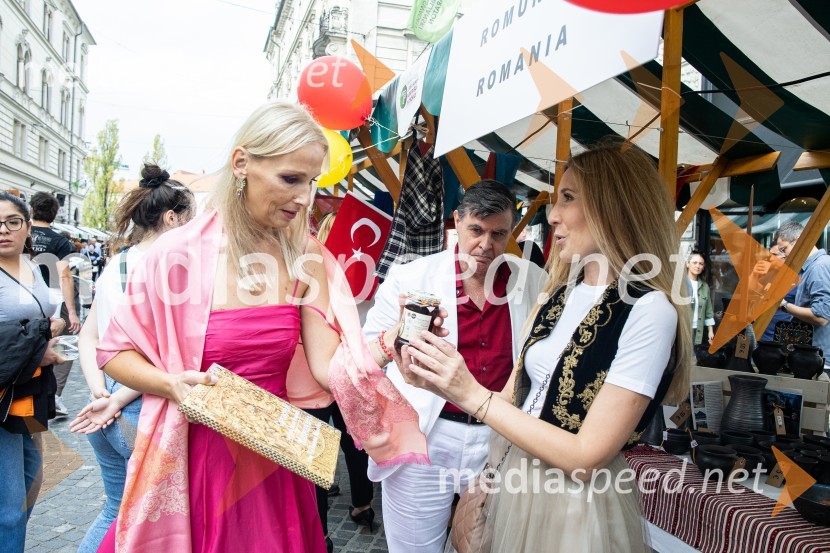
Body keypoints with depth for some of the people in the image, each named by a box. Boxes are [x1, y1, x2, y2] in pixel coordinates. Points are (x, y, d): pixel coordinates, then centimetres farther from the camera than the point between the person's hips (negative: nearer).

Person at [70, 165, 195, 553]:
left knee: (118, 507, 24)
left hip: (103, 412, 7)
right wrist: (118, 401, -13)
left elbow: (88, 338, 10)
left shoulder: (113, 268, 8)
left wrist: (99, 392, 0)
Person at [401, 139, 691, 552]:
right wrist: (441, 383, -10)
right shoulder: (561, 294, 3)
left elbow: (587, 457, -23)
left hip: (575, 506, -6)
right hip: (516, 486, 7)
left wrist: (474, 395, -23)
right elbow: (514, 396, 6)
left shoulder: (649, 312, -20)